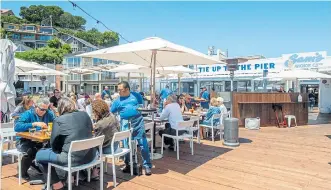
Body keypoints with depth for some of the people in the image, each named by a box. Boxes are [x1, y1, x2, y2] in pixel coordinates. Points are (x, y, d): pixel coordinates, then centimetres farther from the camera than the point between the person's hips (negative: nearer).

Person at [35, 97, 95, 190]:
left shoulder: (59, 120, -9)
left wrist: (58, 151, 17)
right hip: (89, 155, 6)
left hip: (72, 158, -6)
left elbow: (54, 143, -3)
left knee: (39, 155, 14)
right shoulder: (85, 115, 5)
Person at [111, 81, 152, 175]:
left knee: (143, 144, -1)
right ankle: (128, 165, 24)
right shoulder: (117, 101, 9)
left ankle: (147, 166, 9)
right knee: (126, 145, 6)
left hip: (138, 121, -1)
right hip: (126, 123, 1)